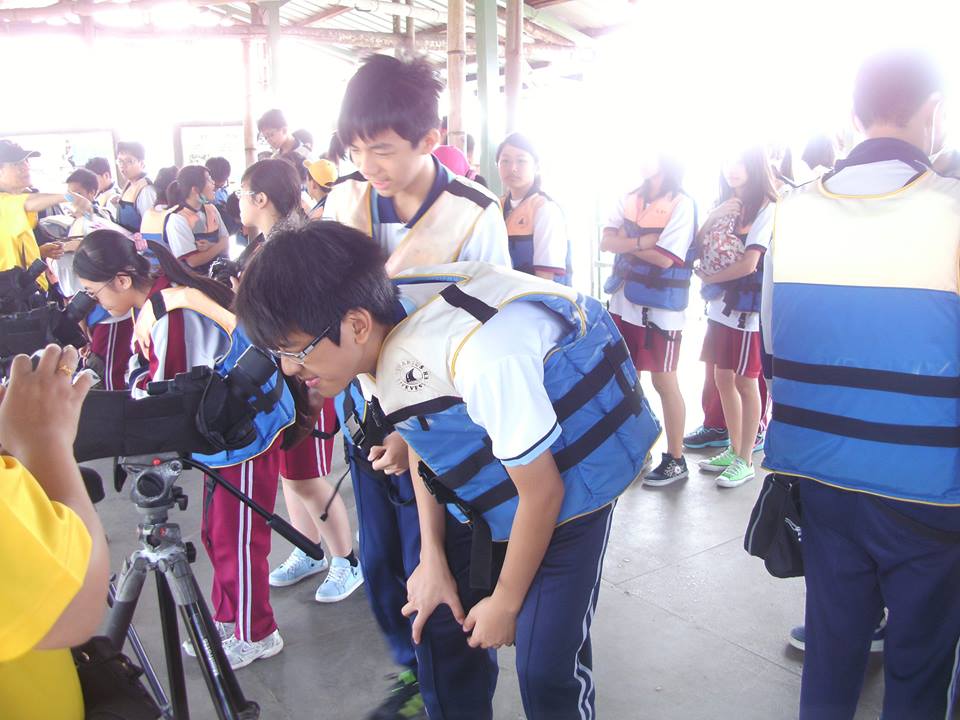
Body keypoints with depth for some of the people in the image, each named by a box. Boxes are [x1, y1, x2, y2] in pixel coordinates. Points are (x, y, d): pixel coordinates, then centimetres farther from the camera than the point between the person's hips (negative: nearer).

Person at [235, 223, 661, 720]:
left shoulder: (479, 354, -38)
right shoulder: (372, 338, -14)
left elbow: (542, 493, -23)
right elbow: (419, 446, 4)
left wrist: (505, 604, -9)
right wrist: (432, 558, 2)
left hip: (570, 478, -6)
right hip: (482, 489, 6)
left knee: (546, 669, -9)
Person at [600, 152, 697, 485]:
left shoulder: (681, 204, -9)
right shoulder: (629, 200, 10)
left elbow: (666, 258, -17)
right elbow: (606, 241, -3)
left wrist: (626, 241, -8)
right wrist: (642, 241, -17)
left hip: (661, 310, -6)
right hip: (624, 303, 6)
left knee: (664, 382, 2)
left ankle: (676, 459, 15)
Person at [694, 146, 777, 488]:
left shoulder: (766, 209, -9)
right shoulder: (724, 206, 13)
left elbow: (749, 264, -16)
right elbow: (698, 248, 10)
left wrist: (709, 278, -5)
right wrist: (712, 218, -6)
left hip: (747, 308, -7)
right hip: (720, 305, 7)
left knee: (745, 383, 1)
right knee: (723, 379, 12)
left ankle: (745, 461, 12)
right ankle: (734, 450, 26)